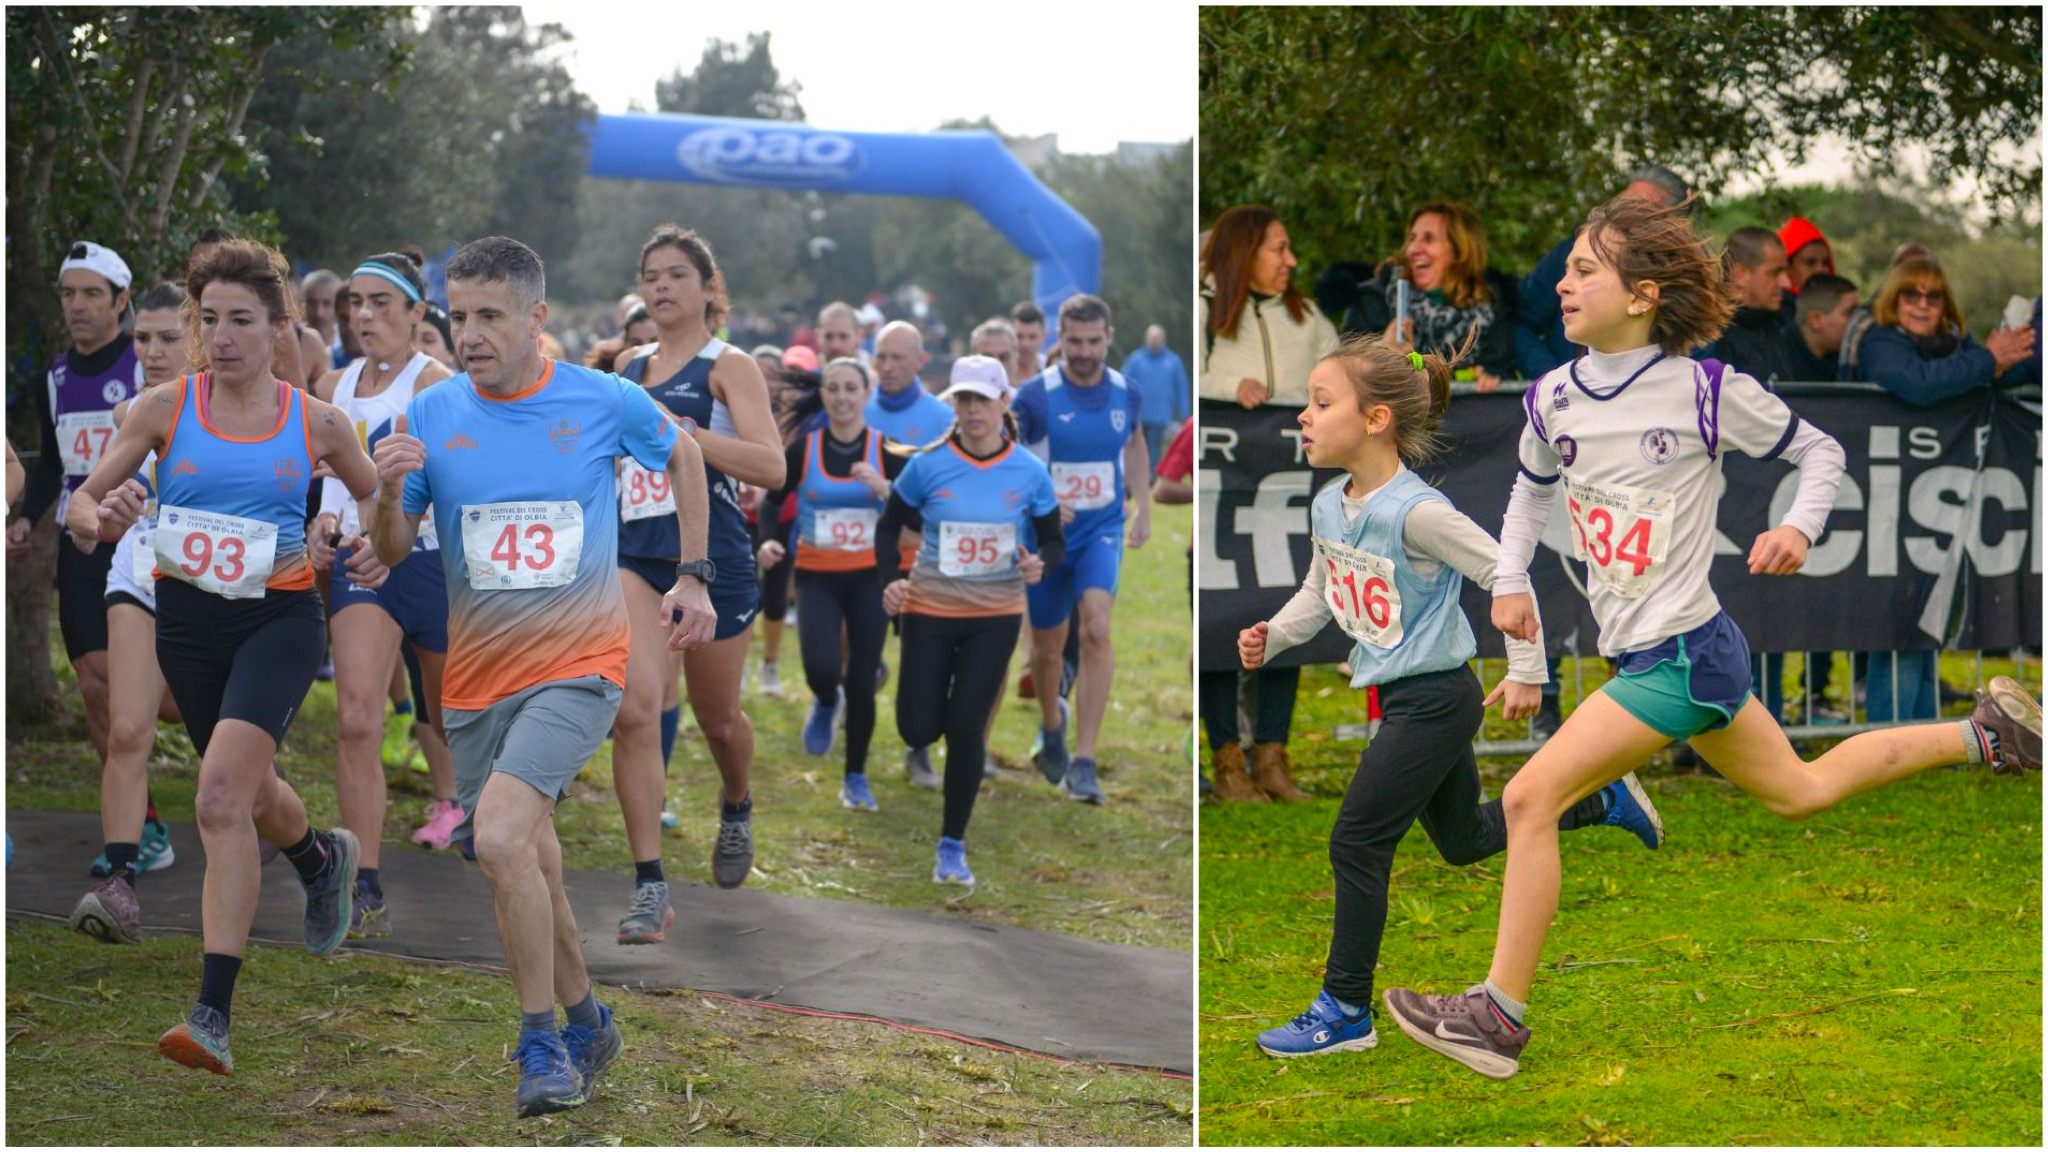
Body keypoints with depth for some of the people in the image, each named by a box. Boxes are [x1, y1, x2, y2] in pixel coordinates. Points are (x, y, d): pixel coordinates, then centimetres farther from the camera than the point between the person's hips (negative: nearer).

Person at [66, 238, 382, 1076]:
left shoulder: (316, 423, -1)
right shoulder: (165, 409, -2)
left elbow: (380, 502, 15)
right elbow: (81, 503, -2)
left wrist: (375, 550, -7)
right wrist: (102, 519, -26)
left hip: (280, 616, -3)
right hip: (187, 619, 3)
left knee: (219, 800, -22)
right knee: (247, 790, 20)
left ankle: (213, 1016, -22)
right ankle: (323, 858, 57)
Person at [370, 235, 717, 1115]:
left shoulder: (606, 402, -5)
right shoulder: (430, 415, 0)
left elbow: (681, 455, 15)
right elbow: (390, 554, 3)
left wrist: (693, 575, 12)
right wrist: (389, 491, -18)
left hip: (576, 668, -4)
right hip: (475, 680, 4)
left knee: (500, 836, -23)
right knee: (527, 867, 12)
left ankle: (541, 1043, -8)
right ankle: (586, 1024, 34)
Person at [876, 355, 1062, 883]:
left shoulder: (1030, 472, -7)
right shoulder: (928, 465, -10)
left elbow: (1054, 542, 2)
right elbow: (889, 527, 3)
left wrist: (1039, 563, -21)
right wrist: (890, 581, -13)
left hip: (995, 616, 0)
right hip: (930, 611, 0)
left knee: (965, 729, -4)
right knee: (918, 731, 0)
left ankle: (952, 845, 12)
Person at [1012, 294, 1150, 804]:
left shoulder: (1125, 393, -1)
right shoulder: (1034, 395, -12)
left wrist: (1143, 508, 19)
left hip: (1103, 531, 1)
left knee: (1097, 630, -21)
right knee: (1047, 647, 11)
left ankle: (1083, 763, -21)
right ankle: (1051, 722, 46)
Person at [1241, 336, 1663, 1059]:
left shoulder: (1414, 511, -24)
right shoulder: (1328, 506, 1)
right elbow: (1321, 590, 17)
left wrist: (1525, 672, -13)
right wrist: (1271, 636, 0)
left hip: (1435, 700, -9)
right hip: (1399, 696, 9)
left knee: (1356, 844, -8)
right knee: (1463, 841, 22)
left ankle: (1345, 1012, 3)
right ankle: (1604, 799, 40)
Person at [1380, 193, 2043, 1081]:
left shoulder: (1707, 392, -13)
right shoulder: (1553, 398, 3)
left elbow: (1821, 451, 3)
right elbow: (1533, 484, 24)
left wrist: (1799, 528, -14)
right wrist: (1510, 581, 12)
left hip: (1679, 655, -8)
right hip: (1647, 654, 8)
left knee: (1530, 799, -15)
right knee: (1801, 790, 23)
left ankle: (1497, 1016, -7)